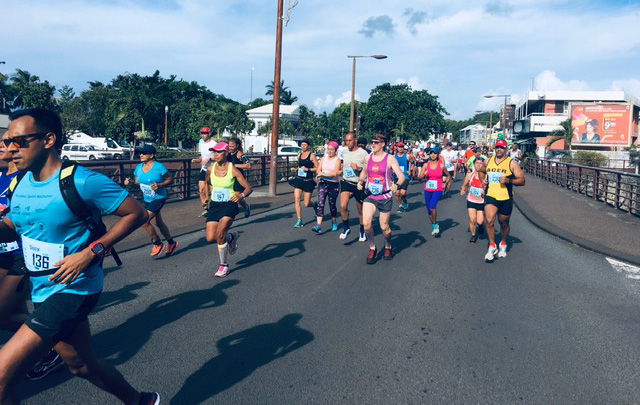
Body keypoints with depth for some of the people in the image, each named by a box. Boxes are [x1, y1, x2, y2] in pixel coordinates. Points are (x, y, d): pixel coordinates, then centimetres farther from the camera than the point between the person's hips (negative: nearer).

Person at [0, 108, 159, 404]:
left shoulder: (81, 181, -19)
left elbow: (137, 213, -15)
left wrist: (91, 252, -22)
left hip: (72, 290, -8)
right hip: (43, 291, 8)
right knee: (82, 365, 21)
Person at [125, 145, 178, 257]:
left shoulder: (159, 167, -15)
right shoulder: (139, 168, 3)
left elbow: (170, 179, -9)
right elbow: (137, 182, 12)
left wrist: (159, 185, -24)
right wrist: (129, 182, -9)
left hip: (158, 198, -7)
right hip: (147, 200, 7)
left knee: (144, 221, -17)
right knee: (158, 223, 16)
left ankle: (157, 243, 4)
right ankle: (171, 243, 36)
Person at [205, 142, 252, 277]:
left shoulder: (233, 170, -11)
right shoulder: (210, 168, 0)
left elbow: (248, 187, -12)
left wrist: (241, 195, -29)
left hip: (229, 205, -4)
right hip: (214, 205, 5)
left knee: (220, 234, -19)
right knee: (210, 238, -5)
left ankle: (224, 265, 2)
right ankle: (231, 237, 29)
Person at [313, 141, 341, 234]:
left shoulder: (337, 160, -2)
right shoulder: (323, 158, 10)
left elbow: (334, 173, -14)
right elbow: (318, 171, 4)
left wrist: (322, 174, -10)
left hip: (334, 184, -2)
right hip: (323, 183, 2)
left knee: (332, 204, 7)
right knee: (320, 203, -11)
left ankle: (334, 222, 30)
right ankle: (318, 225, -17)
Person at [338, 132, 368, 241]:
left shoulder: (363, 153, -8)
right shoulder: (344, 152, 7)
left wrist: (359, 169, -21)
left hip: (359, 184, -3)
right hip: (346, 182, 3)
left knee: (360, 210, 10)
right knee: (343, 206, -20)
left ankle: (362, 231, 31)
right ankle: (346, 228, -1)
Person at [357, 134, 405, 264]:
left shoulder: (390, 158, -7)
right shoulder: (368, 157, 5)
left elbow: (401, 176, -12)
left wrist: (396, 185, -33)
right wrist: (360, 181, 4)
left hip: (385, 197, -3)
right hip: (369, 196, 3)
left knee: (384, 227, 7)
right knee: (366, 224, -15)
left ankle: (388, 247, 36)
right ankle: (372, 248, 9)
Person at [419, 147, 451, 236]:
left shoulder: (441, 166, -1)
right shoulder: (426, 165, 2)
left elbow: (448, 176, 15)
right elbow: (419, 178, -1)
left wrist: (445, 184, 2)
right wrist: (424, 175, -21)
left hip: (438, 190, -3)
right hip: (427, 190, 3)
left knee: (432, 206, -27)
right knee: (429, 210, 9)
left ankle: (435, 224, -7)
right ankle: (434, 226, 30)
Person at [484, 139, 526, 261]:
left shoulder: (512, 163, -1)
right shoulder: (489, 161, 10)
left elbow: (522, 181, -3)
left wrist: (508, 180, -20)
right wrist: (484, 179, 7)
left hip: (505, 198, -1)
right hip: (490, 196, 2)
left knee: (504, 224, 12)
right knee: (489, 220, -18)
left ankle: (503, 244, 38)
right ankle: (492, 246, -3)